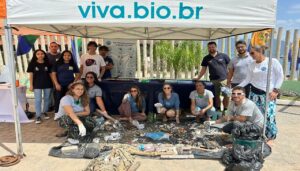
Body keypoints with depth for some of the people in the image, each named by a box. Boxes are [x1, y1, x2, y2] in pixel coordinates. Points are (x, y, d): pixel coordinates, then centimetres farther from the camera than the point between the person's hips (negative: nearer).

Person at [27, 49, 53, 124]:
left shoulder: (48, 64, 3)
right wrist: (31, 85, -4)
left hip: (47, 84, 2)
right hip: (37, 85, -2)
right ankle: (38, 116, 6)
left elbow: (50, 74, 6)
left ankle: (44, 112, 29)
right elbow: (31, 75, 0)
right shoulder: (32, 64, -1)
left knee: (47, 99, 11)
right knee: (38, 100, -1)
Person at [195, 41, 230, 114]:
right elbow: (203, 69, 10)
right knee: (216, 96, 10)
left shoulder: (223, 56, 2)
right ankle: (218, 109, 23)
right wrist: (198, 78, 1)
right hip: (213, 80, 2)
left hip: (224, 79, -2)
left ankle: (225, 110, 13)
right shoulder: (206, 58, 9)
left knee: (226, 95, -1)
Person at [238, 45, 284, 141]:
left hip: (267, 94, -5)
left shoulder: (273, 62, -7)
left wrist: (275, 90, -12)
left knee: (268, 116, -5)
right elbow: (248, 79, 7)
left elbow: (280, 77, -5)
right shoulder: (252, 64, 6)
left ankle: (270, 137, 14)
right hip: (254, 93, 5)